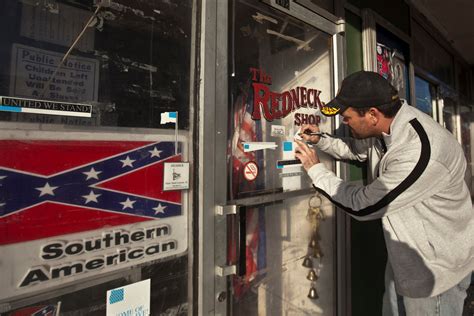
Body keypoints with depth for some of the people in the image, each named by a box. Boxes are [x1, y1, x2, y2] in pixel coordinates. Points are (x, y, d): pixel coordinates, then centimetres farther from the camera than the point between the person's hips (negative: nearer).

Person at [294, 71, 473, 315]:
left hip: (437, 266, -7)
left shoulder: (420, 154, -36)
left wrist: (315, 169, -18)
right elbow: (357, 149, 13)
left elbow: (362, 205, -27)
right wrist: (321, 140, -2)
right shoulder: (385, 126, -9)